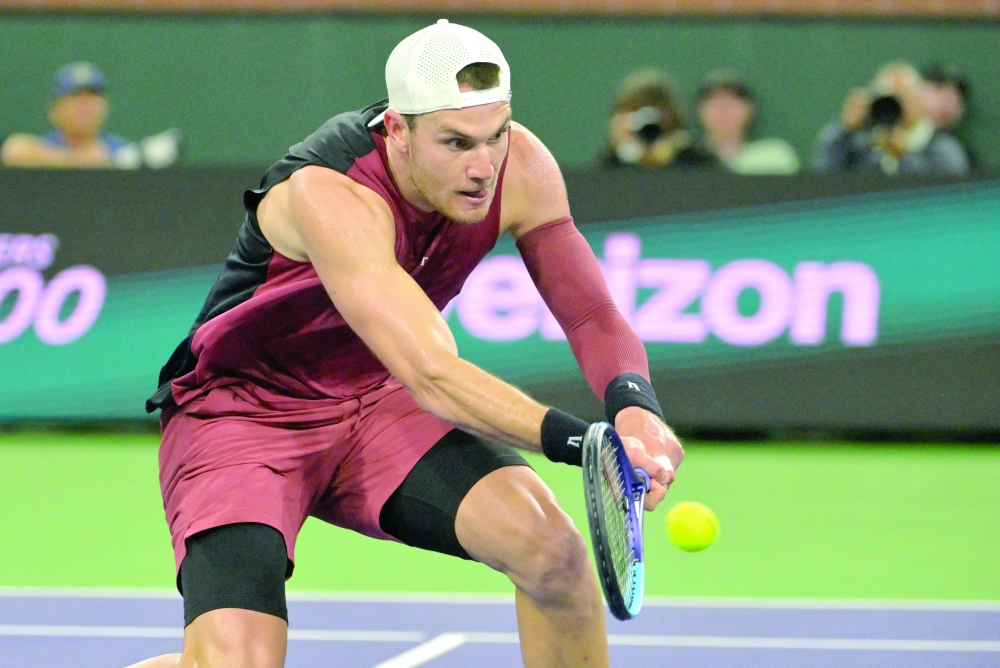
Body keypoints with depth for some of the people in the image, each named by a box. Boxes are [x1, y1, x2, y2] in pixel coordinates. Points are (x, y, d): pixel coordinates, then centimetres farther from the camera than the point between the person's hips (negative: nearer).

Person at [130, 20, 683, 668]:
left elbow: (592, 315, -13)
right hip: (238, 414, -5)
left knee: (549, 542, -20)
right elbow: (432, 377, -43)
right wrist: (584, 443, -53)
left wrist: (634, 405, -36)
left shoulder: (522, 169, -15)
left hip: (375, 404, 5)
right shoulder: (328, 196, -34)